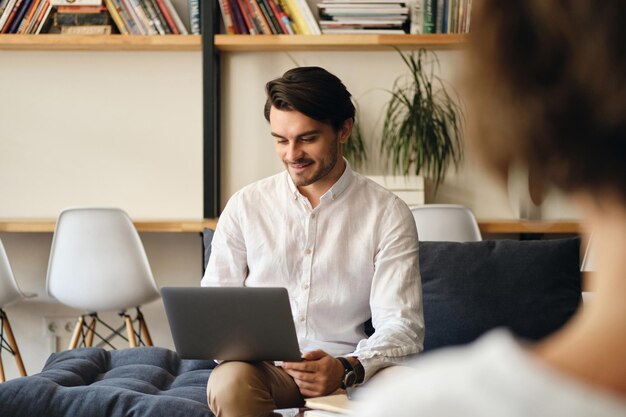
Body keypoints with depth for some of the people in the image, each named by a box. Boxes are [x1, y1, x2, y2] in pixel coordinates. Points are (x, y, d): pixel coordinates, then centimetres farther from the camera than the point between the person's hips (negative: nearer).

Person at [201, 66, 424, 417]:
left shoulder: (388, 214, 3)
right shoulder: (246, 206, 10)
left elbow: (401, 326, -4)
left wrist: (347, 369, -25)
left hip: (349, 371, -1)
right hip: (263, 368, 1)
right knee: (229, 380, -35)